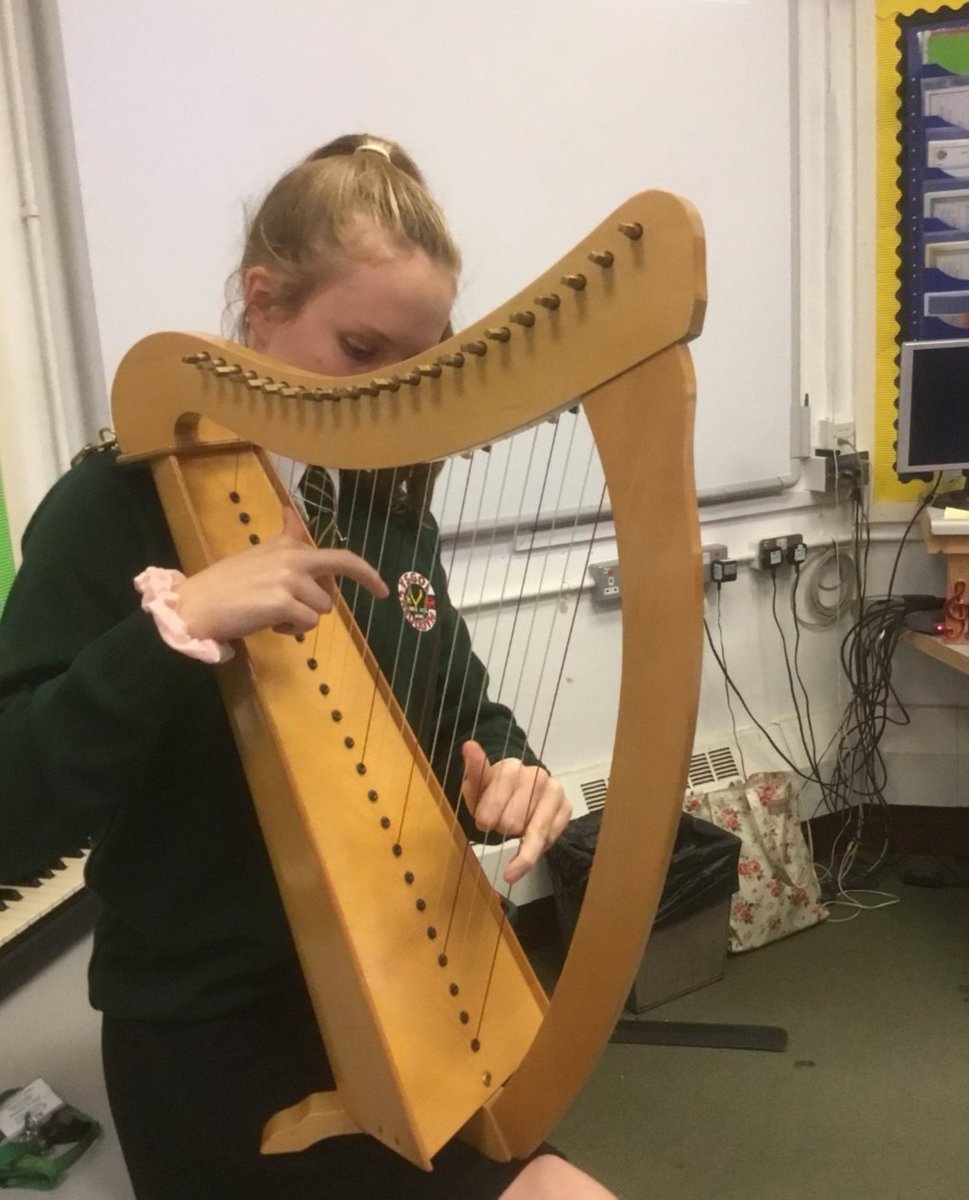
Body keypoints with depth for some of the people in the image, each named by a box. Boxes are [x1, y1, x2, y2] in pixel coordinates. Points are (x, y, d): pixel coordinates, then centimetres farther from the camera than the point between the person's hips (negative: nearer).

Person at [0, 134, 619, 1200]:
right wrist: (175, 622, -32)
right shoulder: (120, 505, -14)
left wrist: (506, 773, -13)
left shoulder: (387, 504, 3)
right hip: (218, 1049, -6)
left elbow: (456, 713, 9)